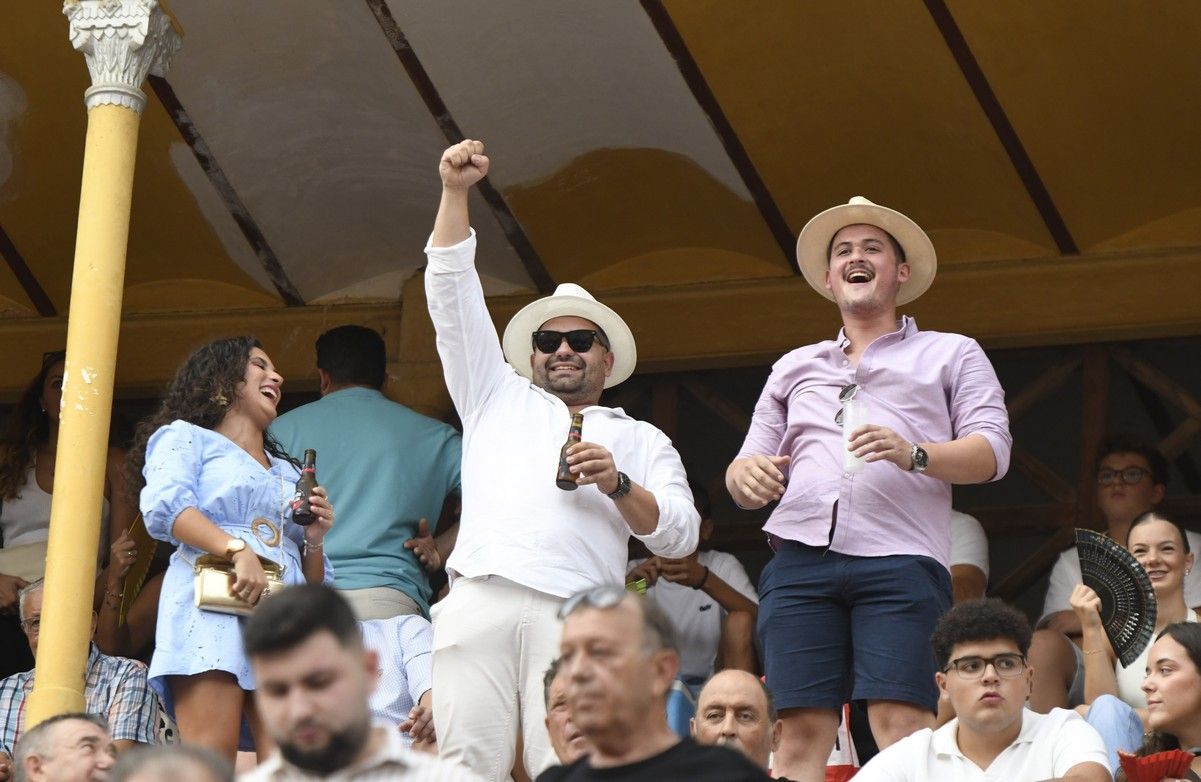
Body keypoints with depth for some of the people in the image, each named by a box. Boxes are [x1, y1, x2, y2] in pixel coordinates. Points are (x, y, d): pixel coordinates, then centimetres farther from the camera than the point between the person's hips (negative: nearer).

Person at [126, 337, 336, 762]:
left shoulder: (289, 473, 34)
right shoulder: (185, 437, 17)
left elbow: (315, 582, 31)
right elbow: (165, 507, -6)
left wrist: (314, 539, 10)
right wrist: (237, 548, -18)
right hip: (213, 605, -5)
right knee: (209, 766, -21)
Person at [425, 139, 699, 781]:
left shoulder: (639, 439, 29)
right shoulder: (499, 398, 32)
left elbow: (680, 535, 16)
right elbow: (452, 295, 27)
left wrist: (619, 486, 0)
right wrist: (455, 192, 20)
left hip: (576, 612, -1)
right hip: (480, 599, 1)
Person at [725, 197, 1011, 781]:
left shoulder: (950, 355, 21)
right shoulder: (794, 368, 30)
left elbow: (992, 449, 7)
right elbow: (748, 469, 26)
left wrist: (913, 454, -13)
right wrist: (746, 475, 0)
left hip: (899, 560, -3)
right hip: (800, 556, 3)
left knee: (903, 724, -18)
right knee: (802, 731, -10)